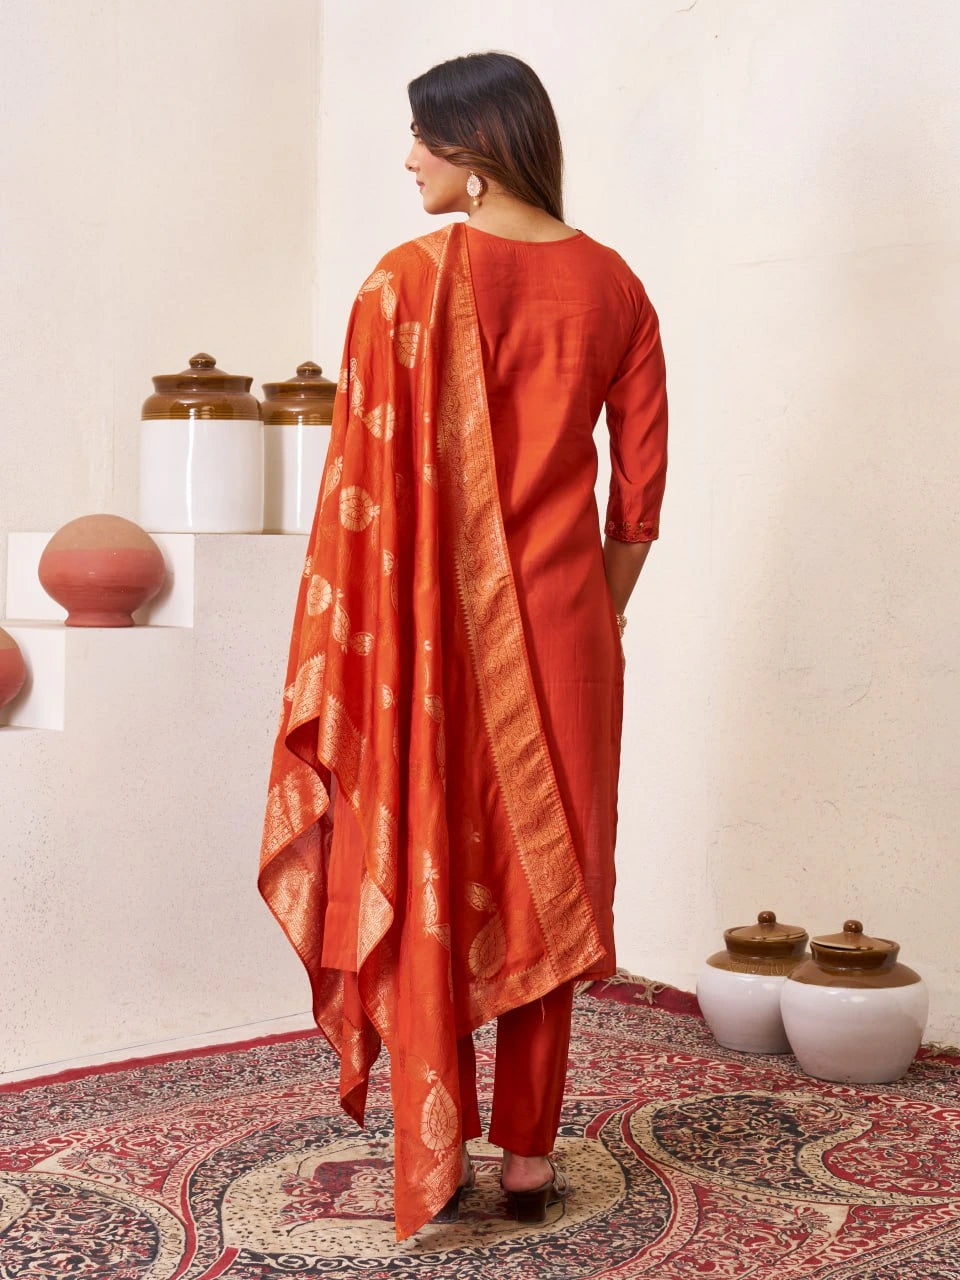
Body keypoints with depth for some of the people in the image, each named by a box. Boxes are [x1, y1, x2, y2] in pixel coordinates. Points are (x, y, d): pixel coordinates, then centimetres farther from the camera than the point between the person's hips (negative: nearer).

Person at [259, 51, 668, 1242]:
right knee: (541, 877, 12)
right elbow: (641, 482, 4)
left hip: (434, 616, -3)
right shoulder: (611, 284, 3)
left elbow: (366, 478, -11)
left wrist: (343, 642, -2)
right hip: (561, 623, 3)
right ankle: (529, 1154, 19)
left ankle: (435, 1155, 14)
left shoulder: (410, 280, -10)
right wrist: (596, 613, 15)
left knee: (427, 874, 8)